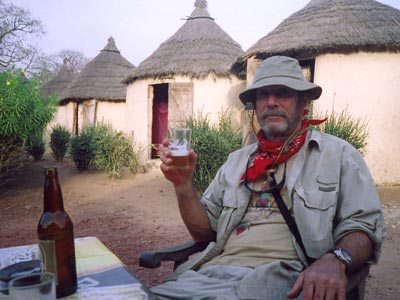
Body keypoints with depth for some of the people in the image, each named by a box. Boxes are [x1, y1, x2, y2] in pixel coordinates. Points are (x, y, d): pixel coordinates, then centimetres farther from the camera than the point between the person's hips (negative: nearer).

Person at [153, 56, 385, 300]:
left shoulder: (338, 154, 4)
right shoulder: (237, 160, 17)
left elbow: (365, 225, -2)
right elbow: (205, 231, 16)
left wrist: (335, 260, -23)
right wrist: (184, 185, -1)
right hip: (216, 271, 4)